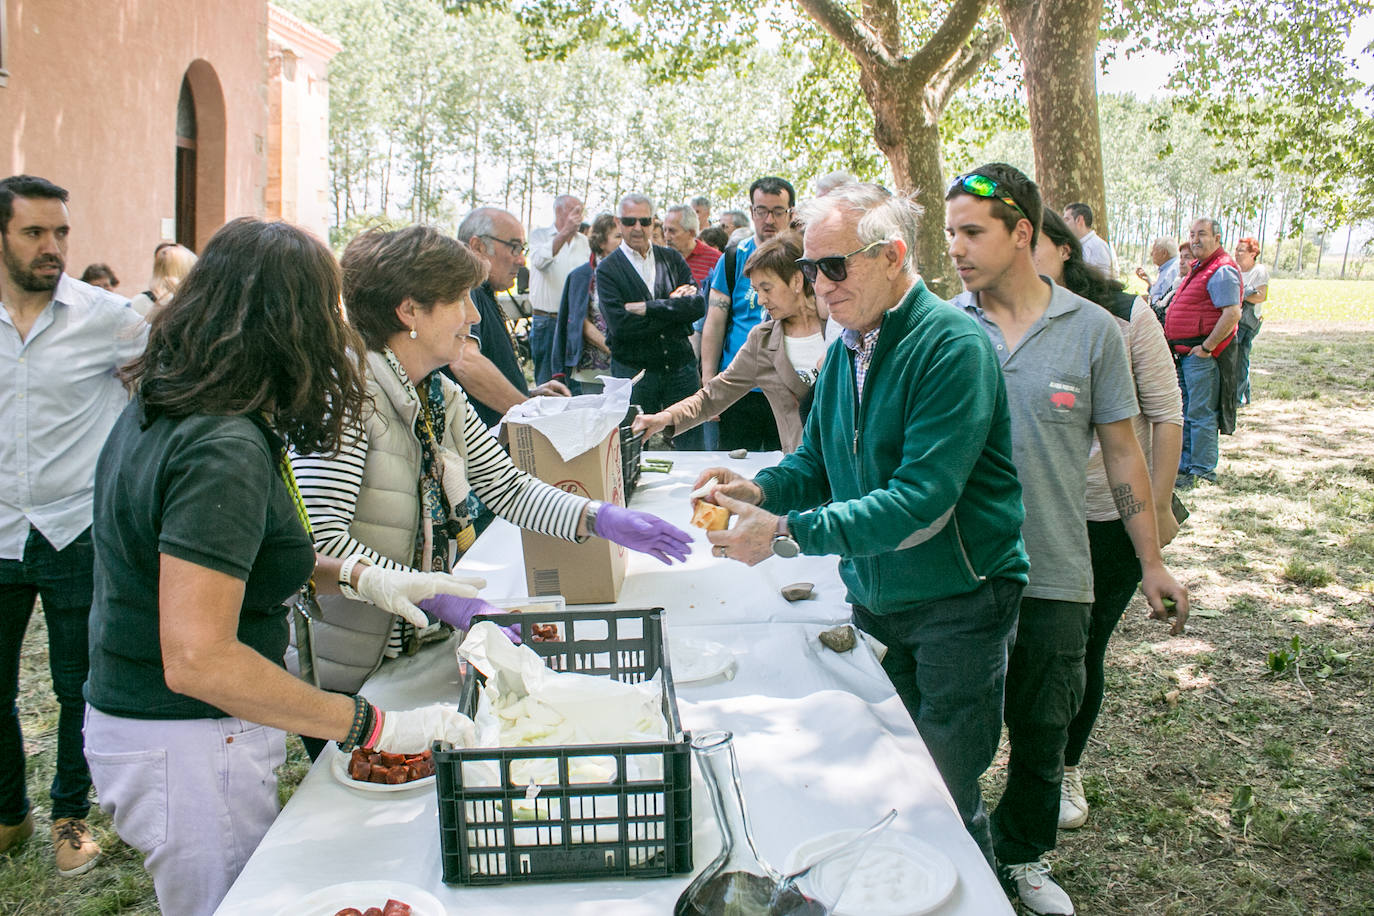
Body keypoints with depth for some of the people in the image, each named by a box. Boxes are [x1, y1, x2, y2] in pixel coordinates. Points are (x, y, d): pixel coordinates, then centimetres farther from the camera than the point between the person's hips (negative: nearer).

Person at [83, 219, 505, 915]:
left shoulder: (155, 412, 3)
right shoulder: (224, 451, -27)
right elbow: (197, 660, -31)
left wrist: (357, 577, 7)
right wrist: (374, 726, -27)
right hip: (191, 749, -9)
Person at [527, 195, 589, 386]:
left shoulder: (583, 241, 14)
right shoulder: (539, 235, 2)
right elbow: (539, 261, -20)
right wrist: (566, 232, -26)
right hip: (546, 321, -3)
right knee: (545, 382, 1)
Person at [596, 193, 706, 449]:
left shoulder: (672, 259, 9)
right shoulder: (607, 269, -1)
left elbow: (697, 305, -4)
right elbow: (619, 324, -15)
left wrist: (648, 308, -13)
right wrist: (673, 306, -11)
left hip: (680, 367, 3)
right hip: (633, 369, -2)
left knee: (692, 446, 5)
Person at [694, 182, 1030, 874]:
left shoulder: (952, 345, -20)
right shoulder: (845, 350, 5)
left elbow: (923, 497, -29)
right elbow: (818, 460, 13)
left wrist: (790, 533, -30)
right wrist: (762, 489, -10)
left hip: (956, 602, -7)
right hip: (872, 597, 7)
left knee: (946, 795, 2)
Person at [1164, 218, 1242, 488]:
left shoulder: (1222, 270, -15)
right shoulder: (1198, 268, 17)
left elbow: (1233, 314, -24)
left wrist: (1206, 347, -21)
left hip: (1203, 355, -10)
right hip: (1186, 353, 10)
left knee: (1200, 414, -4)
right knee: (1186, 412, 16)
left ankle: (1202, 471, 3)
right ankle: (1186, 464, 26)